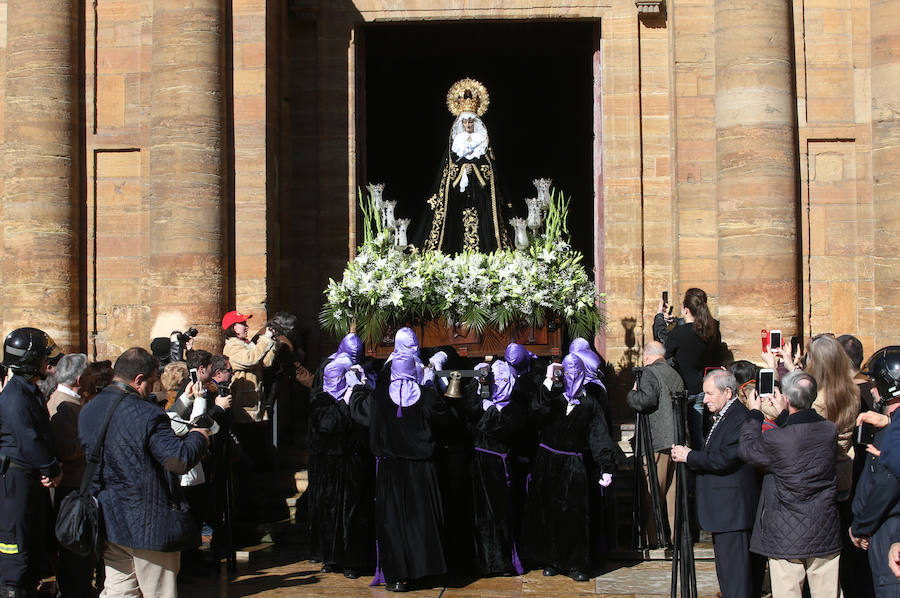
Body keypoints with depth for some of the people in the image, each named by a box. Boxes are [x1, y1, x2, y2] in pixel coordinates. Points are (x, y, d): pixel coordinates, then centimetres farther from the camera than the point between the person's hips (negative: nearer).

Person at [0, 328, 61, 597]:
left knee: (40, 535, 17)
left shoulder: (32, 392, 13)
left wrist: (53, 467, 4)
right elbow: (27, 441, -22)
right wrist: (51, 469, -13)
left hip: (34, 477, 10)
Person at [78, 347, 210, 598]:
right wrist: (197, 437, -3)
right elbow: (180, 460, -24)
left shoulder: (87, 411, 2)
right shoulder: (146, 414, -21)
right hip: (149, 524, -7)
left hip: (108, 521, 7)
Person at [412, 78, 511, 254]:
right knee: (457, 221, -9)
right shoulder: (454, 140, 10)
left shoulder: (484, 140, 9)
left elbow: (489, 167, 4)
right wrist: (461, 169, -8)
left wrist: (474, 169, -10)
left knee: (480, 223, -10)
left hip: (480, 190, 0)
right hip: (457, 190, 0)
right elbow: (447, 167, 7)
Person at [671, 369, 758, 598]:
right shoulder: (723, 417, 16)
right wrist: (689, 455, 2)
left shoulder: (739, 418, -18)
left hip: (732, 509, -11)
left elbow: (723, 460, -24)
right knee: (725, 568, 18)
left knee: (734, 570, -6)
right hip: (722, 511, 11)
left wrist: (689, 456, -13)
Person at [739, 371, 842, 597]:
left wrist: (755, 413, 10)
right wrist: (784, 414, 23)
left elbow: (746, 448, -2)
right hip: (826, 535, 5)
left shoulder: (775, 440, -21)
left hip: (787, 538, -4)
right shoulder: (830, 430, -7)